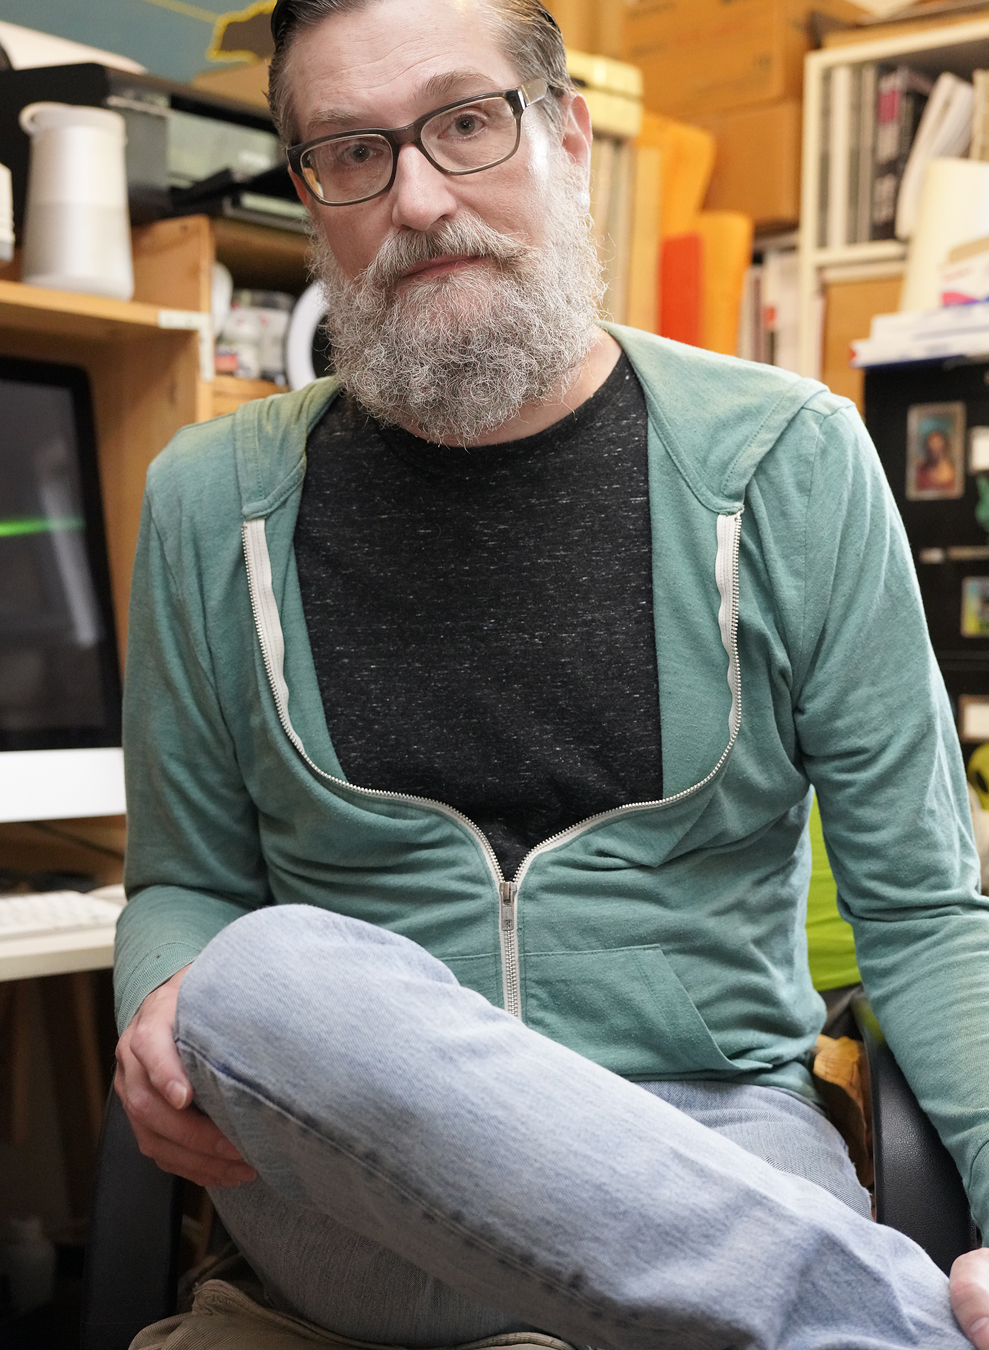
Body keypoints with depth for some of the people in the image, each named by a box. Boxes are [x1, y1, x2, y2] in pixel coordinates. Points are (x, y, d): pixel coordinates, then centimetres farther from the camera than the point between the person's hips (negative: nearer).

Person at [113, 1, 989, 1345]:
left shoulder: (787, 462, 0)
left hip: (709, 1142, -2)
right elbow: (184, 885, 14)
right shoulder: (215, 502, 4)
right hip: (353, 1182, 3)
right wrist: (170, 1008, -10)